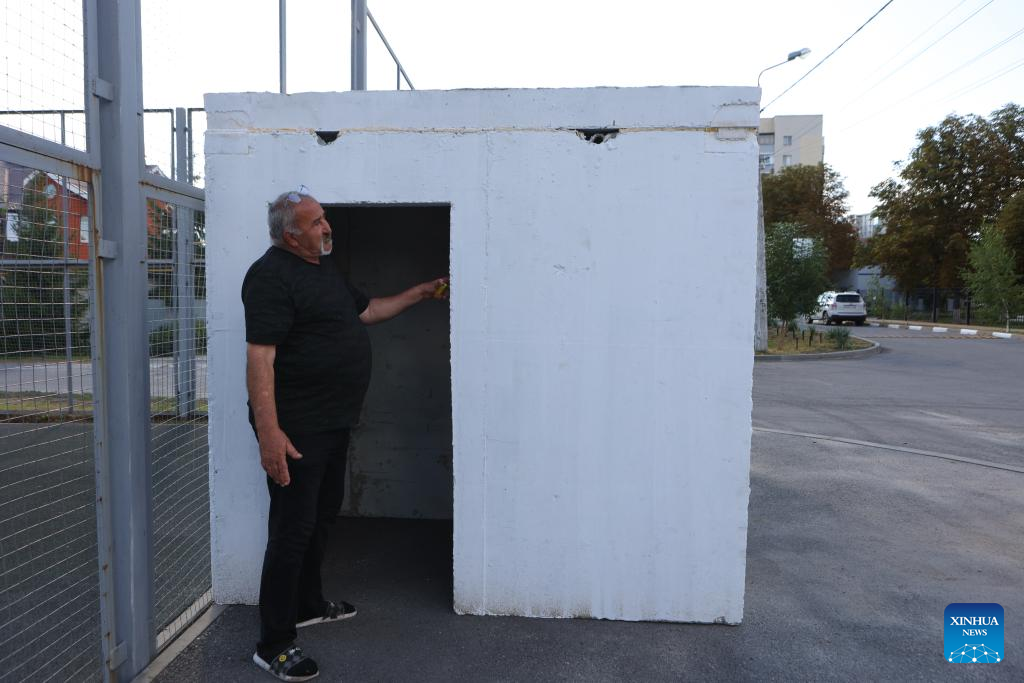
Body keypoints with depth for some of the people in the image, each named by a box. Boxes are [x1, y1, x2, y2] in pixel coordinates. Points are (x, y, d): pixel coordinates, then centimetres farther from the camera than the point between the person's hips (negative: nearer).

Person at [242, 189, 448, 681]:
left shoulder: (326, 268, 14)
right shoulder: (271, 275, -17)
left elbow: (366, 311, 27)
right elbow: (259, 356, -25)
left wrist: (420, 293, 26)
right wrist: (268, 431, -31)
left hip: (333, 422, 10)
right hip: (296, 428, -10)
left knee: (322, 515, 21)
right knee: (292, 529, -3)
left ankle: (308, 605, 40)